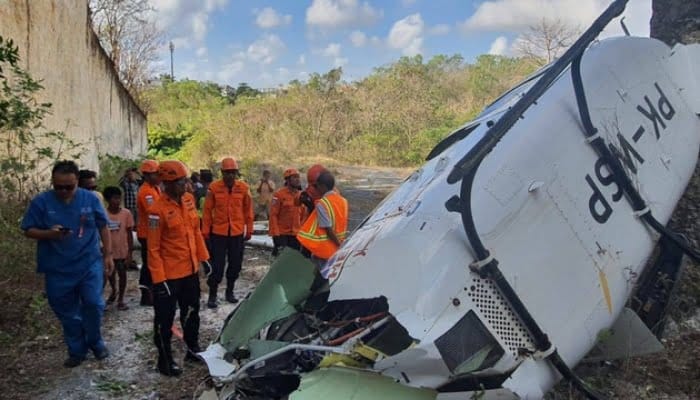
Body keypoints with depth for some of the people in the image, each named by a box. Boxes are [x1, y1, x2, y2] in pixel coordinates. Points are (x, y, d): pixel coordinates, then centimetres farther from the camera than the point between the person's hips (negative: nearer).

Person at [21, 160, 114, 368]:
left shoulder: (90, 199, -4)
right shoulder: (41, 202, -6)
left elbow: (103, 228, 4)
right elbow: (28, 231, -2)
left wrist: (108, 255, 3)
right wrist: (49, 234, -22)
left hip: (90, 264, -1)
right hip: (57, 269, 1)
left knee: (93, 304, -6)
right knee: (67, 312, 11)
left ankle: (95, 342, 20)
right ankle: (77, 350, 29)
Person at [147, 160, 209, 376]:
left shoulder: (189, 199, 2)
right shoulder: (157, 210, -19)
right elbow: (153, 249, -16)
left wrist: (204, 257, 13)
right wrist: (159, 279, -17)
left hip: (191, 271, 7)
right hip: (169, 275, -7)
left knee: (191, 312, 21)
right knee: (165, 319, 8)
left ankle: (193, 349, 39)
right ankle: (165, 360, 23)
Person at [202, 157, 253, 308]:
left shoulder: (243, 188, -2)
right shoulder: (214, 187, -7)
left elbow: (248, 210, 5)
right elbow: (207, 210, -2)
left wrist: (249, 230, 6)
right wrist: (205, 231, -1)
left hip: (238, 233, 2)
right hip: (218, 232, -2)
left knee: (235, 264, 11)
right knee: (217, 265, 0)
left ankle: (230, 291, 29)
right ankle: (212, 295, 13)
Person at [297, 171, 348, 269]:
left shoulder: (322, 204, -18)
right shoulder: (343, 200, 4)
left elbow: (328, 229, -19)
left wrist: (339, 244, -14)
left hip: (324, 249, -7)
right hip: (337, 249, 7)